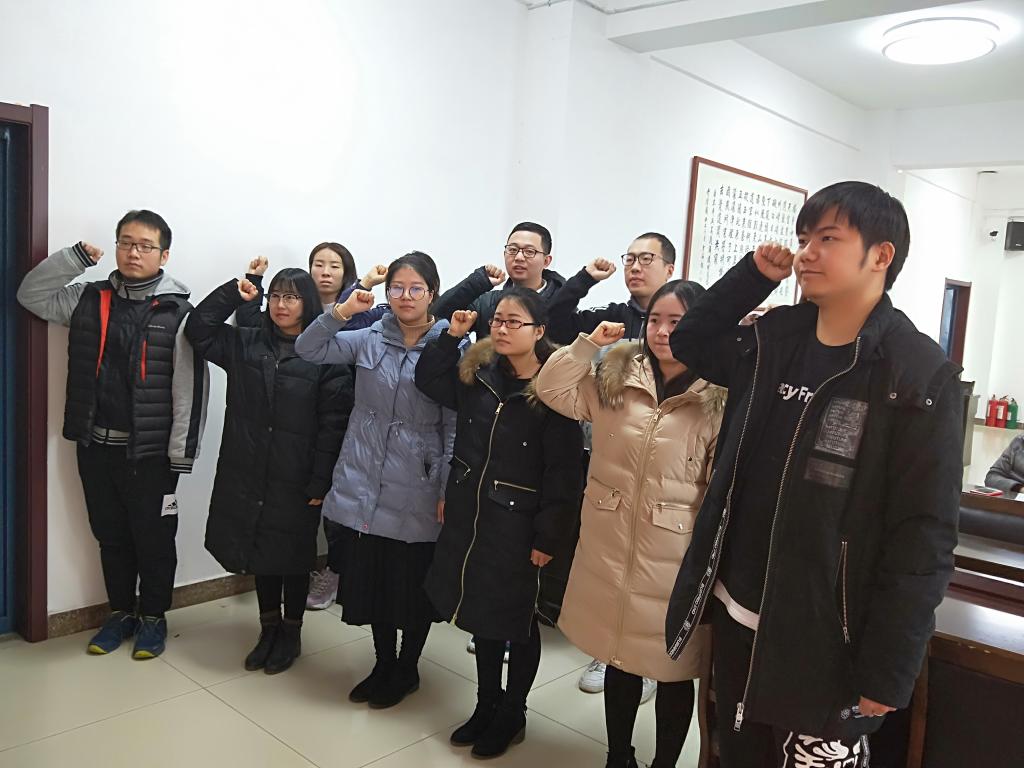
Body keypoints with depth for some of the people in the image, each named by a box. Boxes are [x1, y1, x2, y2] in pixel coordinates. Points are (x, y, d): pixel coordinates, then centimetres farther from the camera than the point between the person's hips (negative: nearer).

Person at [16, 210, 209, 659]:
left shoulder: (179, 313, -10)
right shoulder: (90, 300, 5)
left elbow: (190, 390, -12)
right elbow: (31, 295, 11)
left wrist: (181, 456, -14)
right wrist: (76, 257, -1)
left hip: (150, 452, -4)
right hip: (95, 446, 5)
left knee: (153, 538, 10)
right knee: (110, 536, 18)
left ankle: (153, 616, 29)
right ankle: (121, 612, 36)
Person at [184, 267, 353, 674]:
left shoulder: (326, 355, -9)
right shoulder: (246, 344, 7)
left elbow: (333, 423, -12)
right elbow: (198, 330, 5)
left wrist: (320, 483, -14)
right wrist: (232, 293, -4)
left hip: (295, 479, -4)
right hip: (248, 473, 4)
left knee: (292, 556, 11)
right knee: (260, 553, 15)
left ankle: (291, 633, 30)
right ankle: (268, 628, 34)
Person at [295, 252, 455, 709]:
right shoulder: (368, 340, 4)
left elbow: (455, 427, -7)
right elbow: (308, 349, 2)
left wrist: (447, 490, -10)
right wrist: (341, 312, -14)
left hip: (416, 491, -3)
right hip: (362, 484, 4)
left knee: (412, 583, 10)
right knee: (369, 579, 14)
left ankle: (407, 670, 33)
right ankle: (383, 664, 36)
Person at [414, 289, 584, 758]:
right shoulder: (477, 374, 2)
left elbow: (562, 473, -16)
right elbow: (428, 380, 19)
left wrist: (548, 537, -16)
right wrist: (451, 336, 4)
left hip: (517, 524, -5)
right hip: (470, 515, 6)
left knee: (517, 620, 12)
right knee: (482, 613, 18)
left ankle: (512, 715, 32)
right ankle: (486, 706, 37)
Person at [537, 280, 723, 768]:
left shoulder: (721, 397, -8)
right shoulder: (613, 376, 4)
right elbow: (551, 391, 3)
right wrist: (588, 345, -7)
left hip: (674, 558, -3)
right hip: (611, 549, 3)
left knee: (673, 669, 13)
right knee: (620, 658, 20)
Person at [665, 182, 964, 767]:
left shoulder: (919, 375, -14)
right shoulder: (773, 340, 2)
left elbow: (925, 536, -14)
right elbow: (690, 343, 19)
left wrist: (886, 670, -14)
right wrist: (754, 274, 5)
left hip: (824, 640, -5)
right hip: (736, 612, 6)